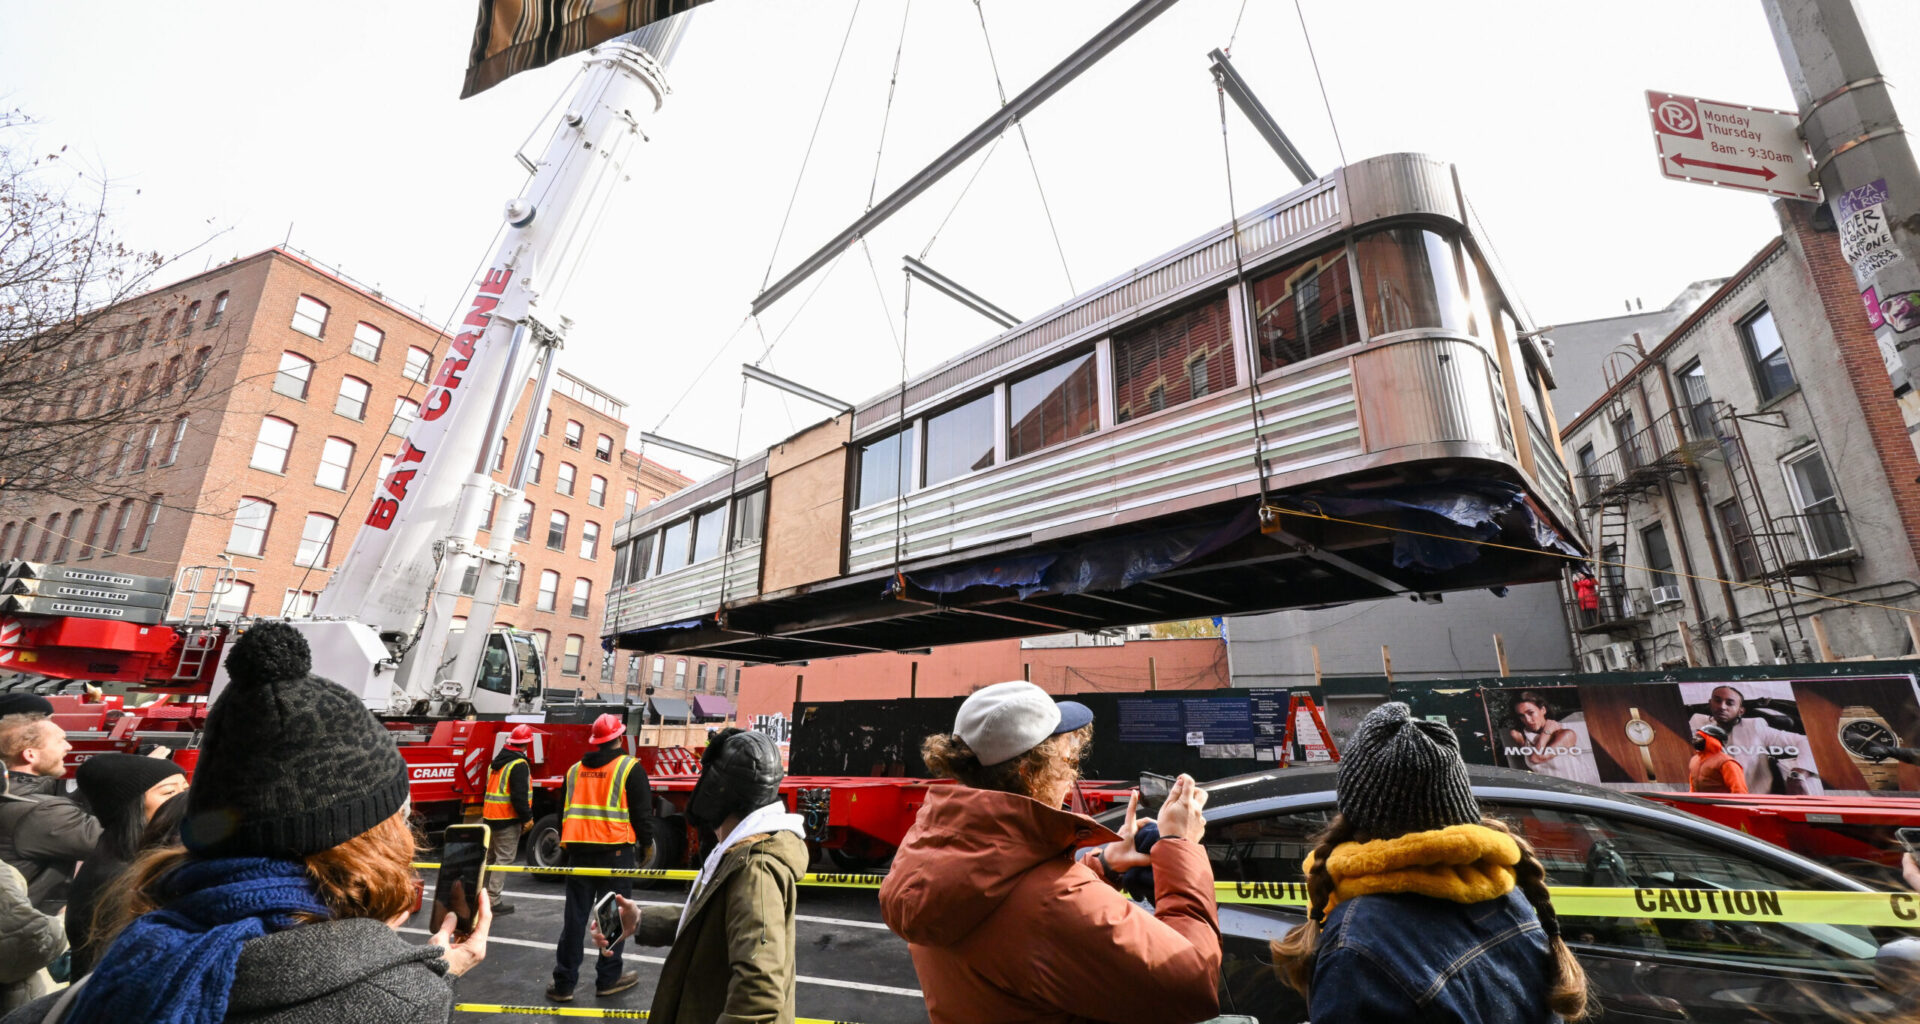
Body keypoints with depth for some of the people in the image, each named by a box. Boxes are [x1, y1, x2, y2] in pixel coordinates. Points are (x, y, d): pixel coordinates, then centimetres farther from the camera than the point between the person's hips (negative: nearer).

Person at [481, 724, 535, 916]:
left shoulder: (496, 762, 13)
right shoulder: (519, 765, -17)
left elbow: (490, 789, 19)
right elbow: (519, 796, -22)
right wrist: (527, 817, -13)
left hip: (490, 816, 9)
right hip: (508, 819, -9)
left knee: (490, 856, 19)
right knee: (504, 859, -3)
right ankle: (493, 901, -3)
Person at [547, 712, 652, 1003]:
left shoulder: (575, 770, 10)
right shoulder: (630, 768, -7)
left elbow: (563, 811, 17)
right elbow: (642, 812, -7)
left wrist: (565, 847, 27)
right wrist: (647, 843, 6)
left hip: (579, 850, 5)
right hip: (615, 850, -5)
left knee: (574, 917, 12)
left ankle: (564, 982, 16)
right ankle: (608, 978, 15)